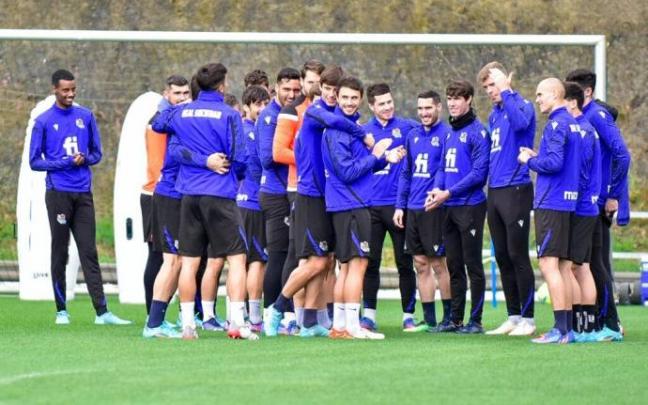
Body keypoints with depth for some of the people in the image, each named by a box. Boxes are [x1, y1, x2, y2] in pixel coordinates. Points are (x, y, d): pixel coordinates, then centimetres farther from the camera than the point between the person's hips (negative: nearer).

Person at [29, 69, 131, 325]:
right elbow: (35, 162, 0)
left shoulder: (86, 117, 10)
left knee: (89, 253, 0)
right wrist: (65, 163, -13)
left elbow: (97, 153, 16)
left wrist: (84, 159, -7)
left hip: (83, 194, 3)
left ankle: (102, 312, -5)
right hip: (58, 194, -3)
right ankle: (61, 310, 8)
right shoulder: (43, 122, 0)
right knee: (60, 253, 2)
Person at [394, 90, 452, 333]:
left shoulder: (447, 134, -7)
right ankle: (429, 320, 13)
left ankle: (449, 318, 5)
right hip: (412, 210, 7)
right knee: (421, 265, 8)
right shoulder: (413, 136, 14)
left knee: (438, 263, -3)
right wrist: (400, 206, 12)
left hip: (434, 209, -7)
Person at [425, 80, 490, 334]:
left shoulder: (477, 131, -10)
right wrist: (437, 188, -1)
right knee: (454, 266, 11)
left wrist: (449, 193, -17)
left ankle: (476, 320, 0)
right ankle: (456, 319, 17)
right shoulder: (450, 133, 16)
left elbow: (479, 172, -16)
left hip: (470, 206, -8)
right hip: (450, 208, 8)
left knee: (473, 265, -4)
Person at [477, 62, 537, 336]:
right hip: (494, 191, 8)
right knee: (503, 258, 10)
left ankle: (527, 319, -2)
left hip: (516, 190, -8)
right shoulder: (494, 115, 17)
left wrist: (505, 92, -22)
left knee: (518, 257, -7)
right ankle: (513, 317, 16)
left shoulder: (522, 105, -7)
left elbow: (520, 122, -30)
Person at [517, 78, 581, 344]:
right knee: (563, 266, 11)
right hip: (567, 203, 9)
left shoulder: (556, 124, -13)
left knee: (548, 263, -9)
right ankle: (568, 329, 12)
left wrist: (530, 160, -4)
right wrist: (537, 157, 13)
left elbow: (554, 163, -21)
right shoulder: (572, 123, 16)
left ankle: (560, 329, -13)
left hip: (551, 204, -9)